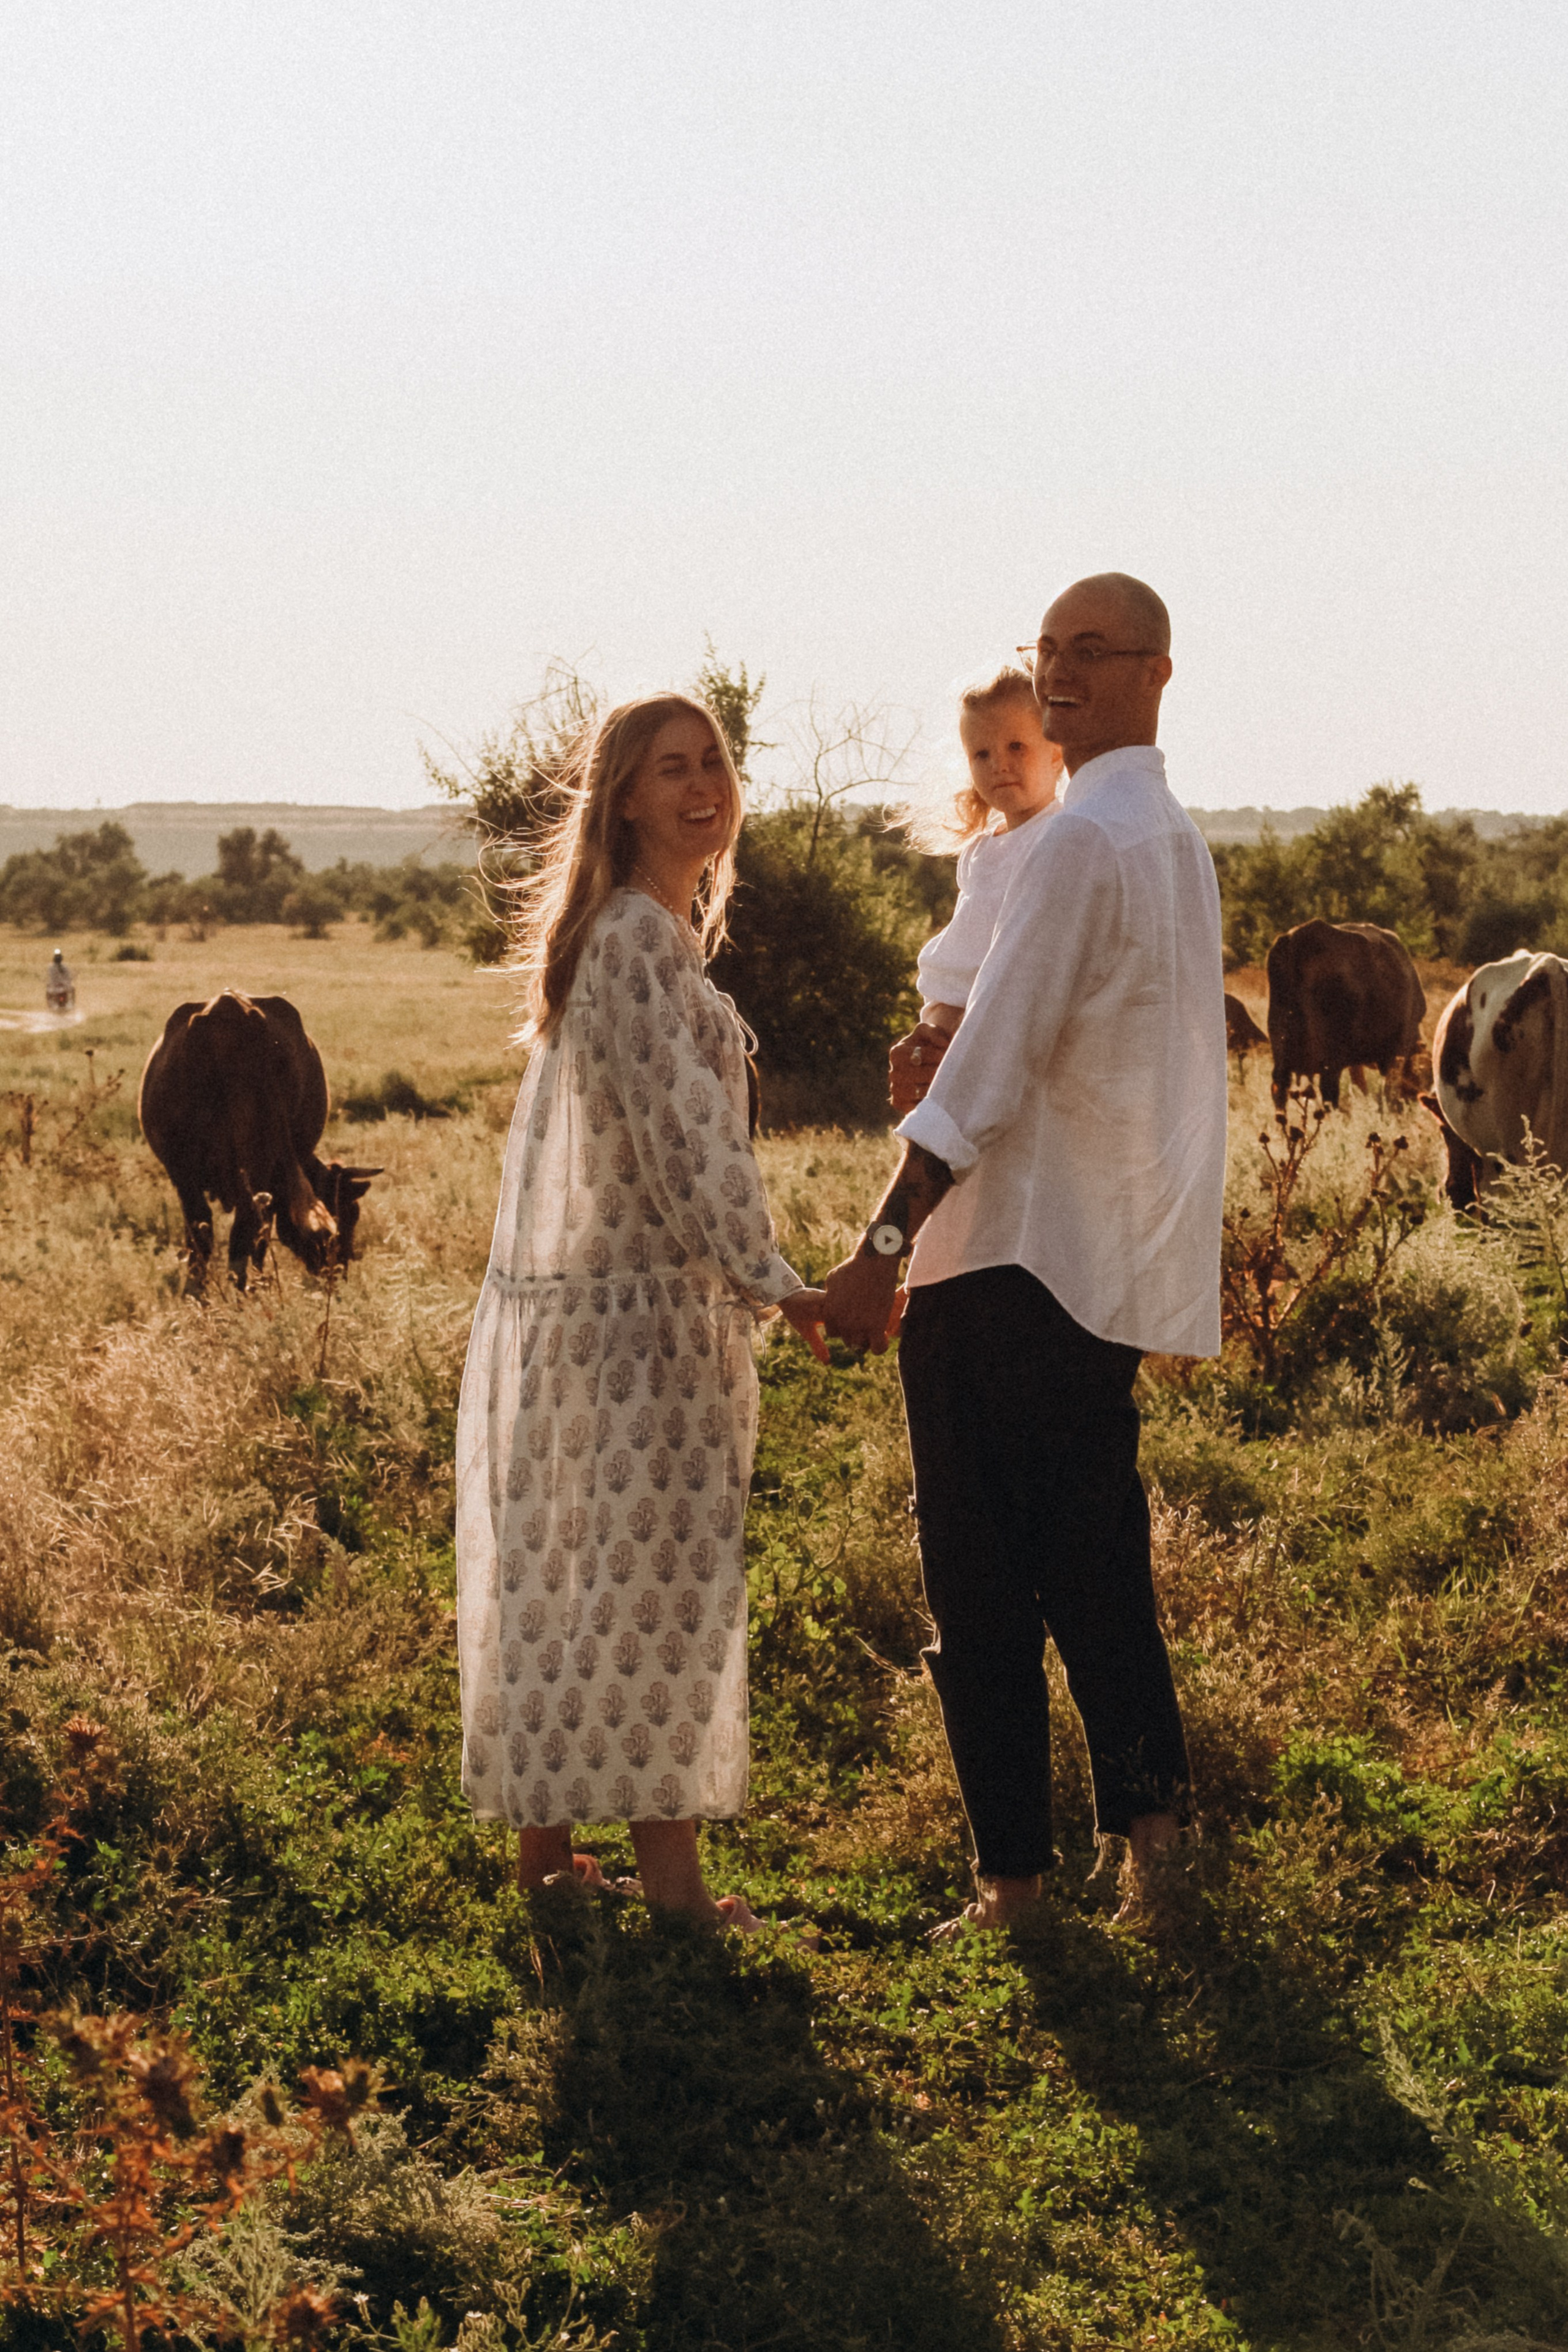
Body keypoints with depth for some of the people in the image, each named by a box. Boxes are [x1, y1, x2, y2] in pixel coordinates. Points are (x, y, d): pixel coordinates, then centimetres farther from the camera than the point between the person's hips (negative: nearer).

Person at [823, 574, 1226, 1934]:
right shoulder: (1181, 841, 15)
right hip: (1121, 1260, 9)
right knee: (1098, 1567, 14)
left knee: (983, 1583, -1)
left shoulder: (1081, 843, -14)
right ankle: (1149, 1821, 13)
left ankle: (1013, 1871, 4)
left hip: (1013, 1256, -9)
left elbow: (991, 1070, -19)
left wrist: (886, 1246, -18)